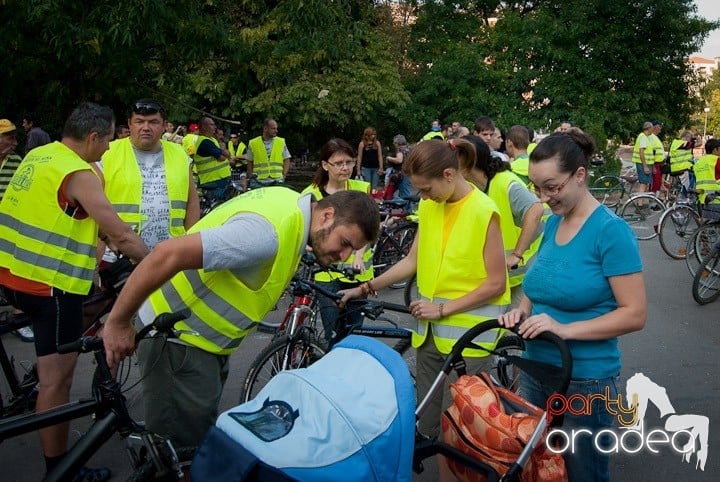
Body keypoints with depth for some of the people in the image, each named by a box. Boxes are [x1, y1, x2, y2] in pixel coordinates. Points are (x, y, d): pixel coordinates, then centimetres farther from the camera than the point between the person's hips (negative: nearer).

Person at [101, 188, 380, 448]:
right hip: (177, 336, -9)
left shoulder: (293, 202, -4)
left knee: (202, 428, 21)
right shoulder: (269, 233, -32)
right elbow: (166, 255, -36)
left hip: (205, 334, 9)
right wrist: (117, 323, -27)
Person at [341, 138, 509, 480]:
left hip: (466, 333, -6)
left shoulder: (484, 212, -13)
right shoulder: (429, 207, 6)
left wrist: (443, 308, -15)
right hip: (431, 329, 6)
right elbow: (413, 261, 10)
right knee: (428, 425, 12)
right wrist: (366, 288, 4)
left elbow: (496, 283, -13)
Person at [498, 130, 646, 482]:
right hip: (535, 371, 7)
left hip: (585, 383, -6)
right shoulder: (552, 223, 4)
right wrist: (523, 310, -3)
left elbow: (635, 314, -18)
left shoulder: (611, 231, -16)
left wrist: (565, 329, -25)